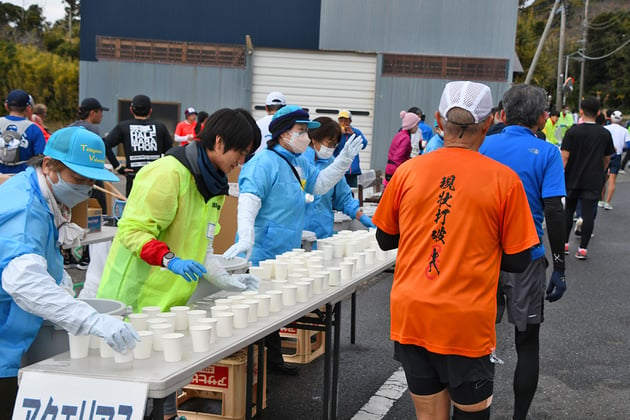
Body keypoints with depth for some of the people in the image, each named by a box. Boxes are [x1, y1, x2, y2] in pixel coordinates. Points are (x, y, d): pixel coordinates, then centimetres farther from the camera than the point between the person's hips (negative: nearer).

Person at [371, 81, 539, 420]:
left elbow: (385, 239, 11)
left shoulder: (407, 172, -1)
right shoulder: (504, 180, -9)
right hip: (466, 323, -3)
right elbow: (518, 261, -3)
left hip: (410, 315, 3)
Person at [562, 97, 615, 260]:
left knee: (569, 211, 14)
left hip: (572, 179, 0)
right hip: (593, 182, 0)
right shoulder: (605, 134, -1)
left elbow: (564, 156, -12)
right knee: (588, 213, 0)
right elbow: (607, 159, 9)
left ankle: (564, 244, 20)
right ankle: (583, 248, -2)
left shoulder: (572, 132, -7)